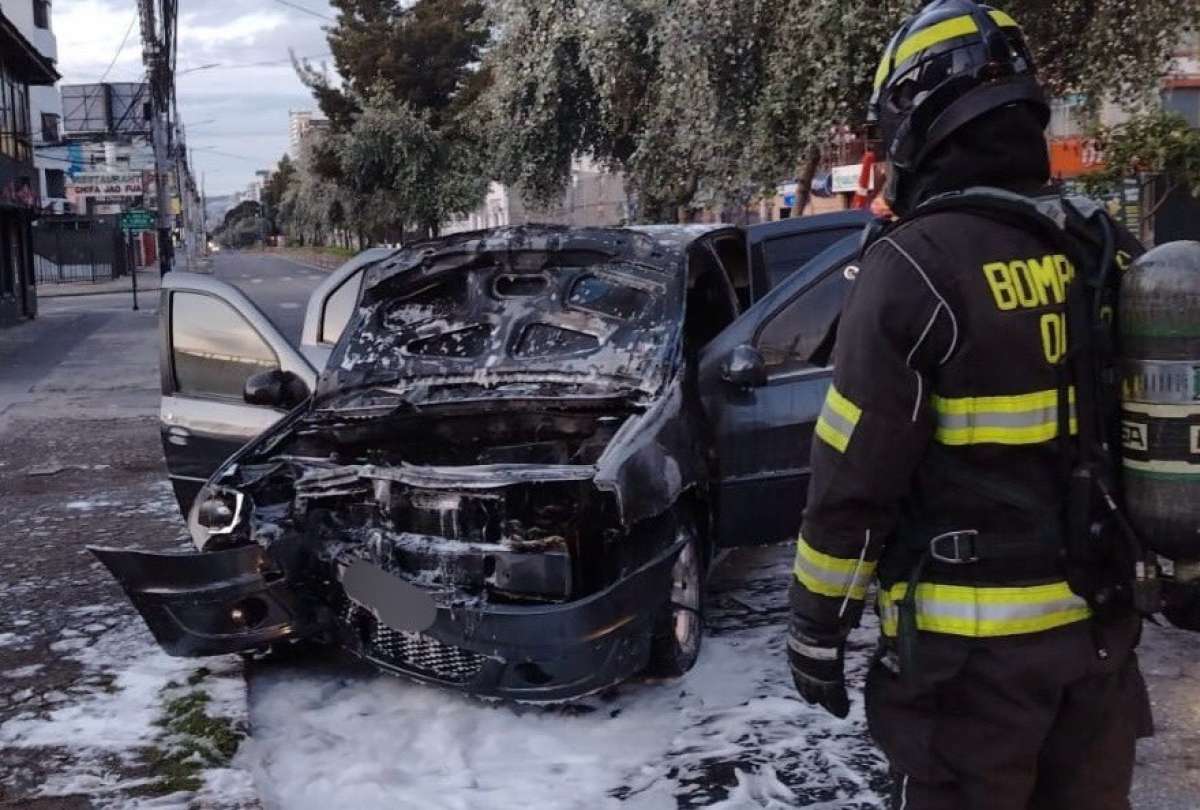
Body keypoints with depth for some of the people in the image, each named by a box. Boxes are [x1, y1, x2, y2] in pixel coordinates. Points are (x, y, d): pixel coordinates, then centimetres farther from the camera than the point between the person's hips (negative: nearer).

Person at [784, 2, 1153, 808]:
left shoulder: (915, 267, -17)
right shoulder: (1111, 254, 4)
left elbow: (854, 477, -16)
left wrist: (817, 628, -5)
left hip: (974, 638, -6)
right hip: (1101, 622, 7)